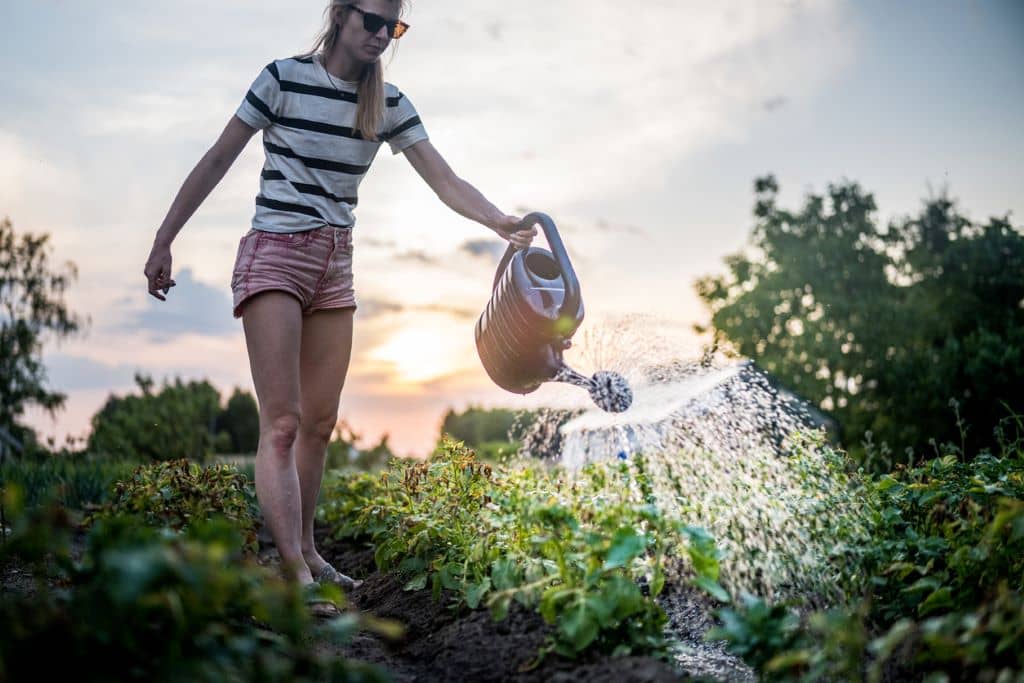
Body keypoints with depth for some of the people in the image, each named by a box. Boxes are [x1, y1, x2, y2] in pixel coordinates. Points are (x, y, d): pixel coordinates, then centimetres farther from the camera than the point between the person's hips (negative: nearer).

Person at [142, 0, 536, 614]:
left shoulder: (388, 103, 5)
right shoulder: (285, 77, -6)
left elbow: (446, 182, -3)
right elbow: (216, 162, -1)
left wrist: (501, 222, -21)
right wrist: (164, 241, -1)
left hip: (336, 265, 5)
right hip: (273, 257, -5)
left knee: (320, 422, 6)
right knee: (283, 422, -12)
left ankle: (305, 553, 17)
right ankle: (297, 577, -15)